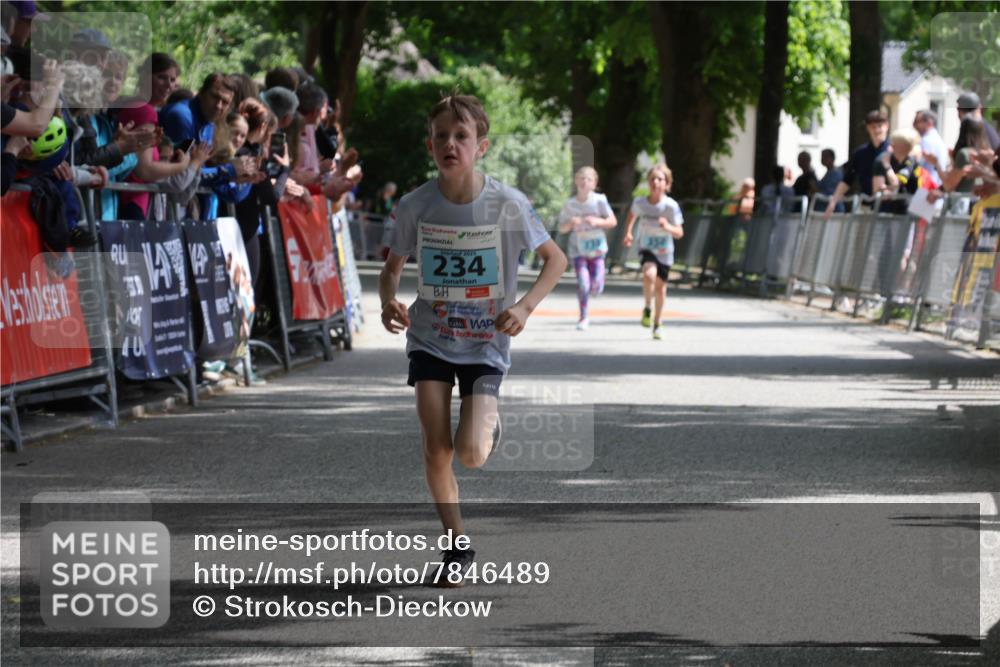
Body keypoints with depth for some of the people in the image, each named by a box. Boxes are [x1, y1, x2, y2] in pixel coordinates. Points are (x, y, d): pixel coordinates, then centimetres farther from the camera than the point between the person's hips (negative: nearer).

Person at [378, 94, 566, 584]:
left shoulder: (506, 204, -15)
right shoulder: (415, 206, -10)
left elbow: (555, 259, -4)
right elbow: (393, 267, 5)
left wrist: (525, 306, -20)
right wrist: (388, 300, -18)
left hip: (486, 343, -2)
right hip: (430, 338, 2)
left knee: (470, 453, -15)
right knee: (435, 449, -8)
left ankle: (487, 426, 22)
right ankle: (457, 544, 12)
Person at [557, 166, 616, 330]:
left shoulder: (599, 201, -6)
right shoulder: (569, 205, -3)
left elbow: (612, 222, -3)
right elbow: (562, 228, 3)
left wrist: (597, 221, -21)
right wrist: (571, 223, -18)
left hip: (596, 247, 0)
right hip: (577, 248, 0)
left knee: (596, 288, -4)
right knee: (583, 284, -12)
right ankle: (583, 318, 4)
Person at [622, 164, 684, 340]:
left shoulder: (671, 206, -18)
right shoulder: (640, 202, -11)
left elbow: (679, 233, -16)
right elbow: (632, 214, 14)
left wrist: (668, 227, -36)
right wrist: (628, 232, 3)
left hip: (664, 251, 0)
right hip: (646, 248, 0)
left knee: (660, 286, 11)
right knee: (649, 274, -30)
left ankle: (657, 324, 32)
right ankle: (647, 309, -5)